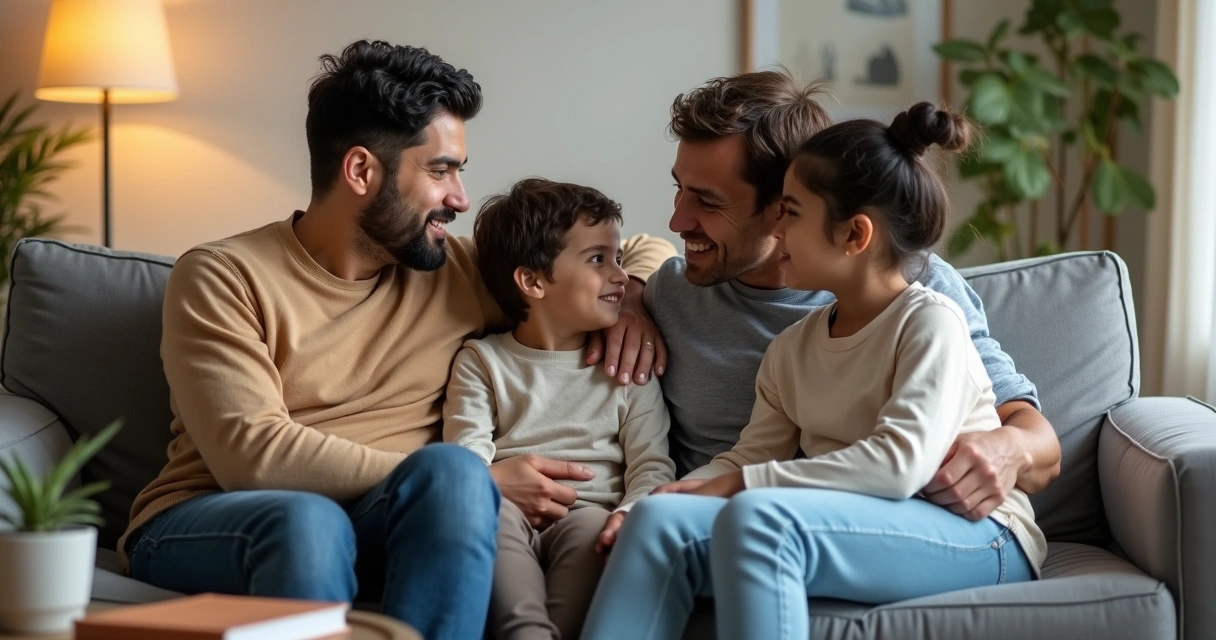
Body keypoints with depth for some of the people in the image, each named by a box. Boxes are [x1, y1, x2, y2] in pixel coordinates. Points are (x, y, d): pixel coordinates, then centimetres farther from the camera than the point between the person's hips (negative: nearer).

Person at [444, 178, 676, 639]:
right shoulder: (482, 360, 14)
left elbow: (652, 466, 6)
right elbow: (466, 457, 0)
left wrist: (630, 517, -18)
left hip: (589, 518, 1)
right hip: (514, 516, 0)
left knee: (591, 524, -32)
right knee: (494, 513, -33)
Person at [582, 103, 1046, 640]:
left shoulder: (930, 321, -7)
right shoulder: (792, 350, 15)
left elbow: (900, 463, -20)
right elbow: (749, 458, 9)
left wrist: (741, 484, -19)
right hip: (856, 534, 6)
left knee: (758, 516, -33)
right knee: (663, 518, -17)